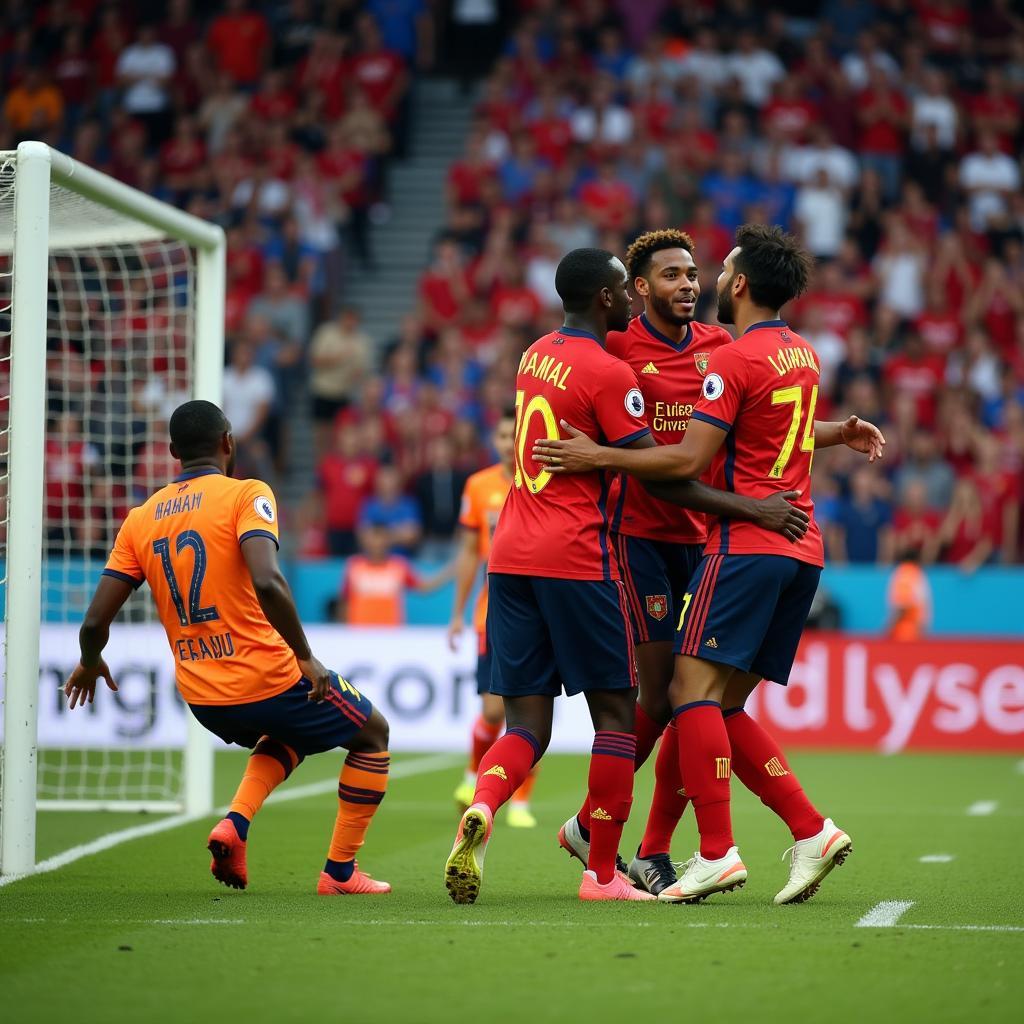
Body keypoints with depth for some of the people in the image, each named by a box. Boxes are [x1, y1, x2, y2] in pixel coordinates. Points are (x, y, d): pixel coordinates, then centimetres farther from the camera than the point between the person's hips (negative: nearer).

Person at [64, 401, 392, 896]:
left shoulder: (141, 519, 6)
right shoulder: (246, 494, -9)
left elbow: (95, 623, 2)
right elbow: (267, 582, -27)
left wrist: (89, 664, 23)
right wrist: (304, 656, -18)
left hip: (201, 699, 6)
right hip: (268, 680, -6)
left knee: (290, 735, 35)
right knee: (372, 734, 21)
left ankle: (234, 824, 10)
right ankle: (340, 871, 15)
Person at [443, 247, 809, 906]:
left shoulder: (536, 356, 14)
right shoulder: (609, 373, -10)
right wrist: (753, 509, -9)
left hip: (510, 555, 7)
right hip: (576, 560, -7)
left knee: (527, 724, 5)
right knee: (616, 713, 5)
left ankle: (481, 810, -24)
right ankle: (603, 874, 6)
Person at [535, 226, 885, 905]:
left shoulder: (735, 360, -9)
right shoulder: (804, 356, 18)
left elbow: (690, 460, -16)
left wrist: (599, 457, -13)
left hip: (747, 542, -9)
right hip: (802, 548, 9)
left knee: (694, 689, -11)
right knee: (724, 706, 10)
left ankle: (717, 854, -20)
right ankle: (813, 832, 1)